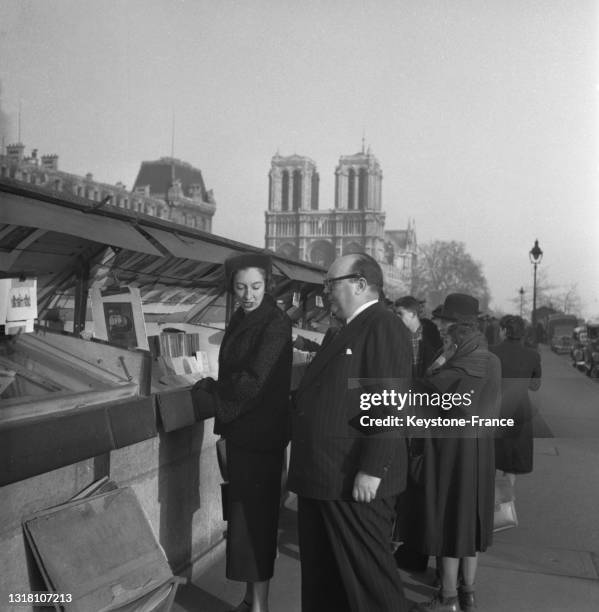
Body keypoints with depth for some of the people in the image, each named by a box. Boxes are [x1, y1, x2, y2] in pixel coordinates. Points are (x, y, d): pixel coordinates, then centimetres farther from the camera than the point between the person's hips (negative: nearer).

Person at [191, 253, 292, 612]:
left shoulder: (276, 323, -16)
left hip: (261, 434, -8)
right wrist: (215, 389, -4)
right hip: (240, 430, 8)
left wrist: (206, 394, -12)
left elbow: (254, 381, -21)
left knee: (254, 515, 1)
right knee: (242, 513, 15)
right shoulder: (240, 320, 8)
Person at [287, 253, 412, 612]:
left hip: (356, 481, -9)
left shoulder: (384, 327, -13)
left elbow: (388, 404, -21)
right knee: (320, 575, 20)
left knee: (369, 575, 5)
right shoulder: (346, 331, 17)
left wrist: (372, 470, -23)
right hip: (323, 477, 10)